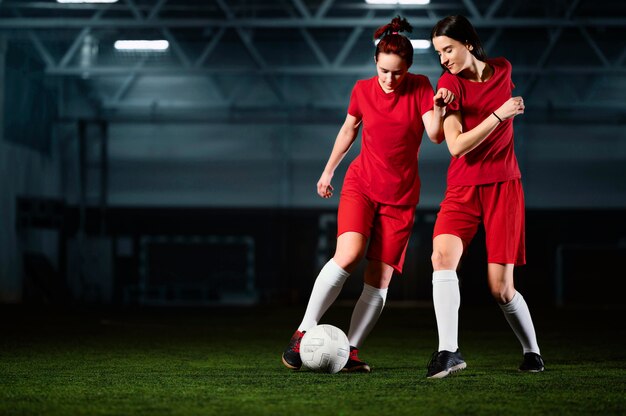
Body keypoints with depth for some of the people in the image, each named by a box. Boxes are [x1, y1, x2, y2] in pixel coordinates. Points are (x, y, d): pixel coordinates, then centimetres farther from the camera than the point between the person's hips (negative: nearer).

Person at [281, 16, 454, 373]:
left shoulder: (420, 88, -4)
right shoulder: (363, 90, 0)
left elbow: (436, 135, -15)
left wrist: (439, 109, -35)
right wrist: (328, 170, 22)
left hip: (401, 196, 1)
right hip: (361, 183, -1)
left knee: (380, 280, -6)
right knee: (348, 255, -23)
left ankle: (351, 350, 1)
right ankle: (303, 335, -20)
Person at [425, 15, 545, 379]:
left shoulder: (502, 69, 2)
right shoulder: (449, 83, -6)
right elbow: (457, 145, -16)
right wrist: (499, 114, -18)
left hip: (503, 186, 1)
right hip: (463, 189, -1)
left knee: (500, 288, -2)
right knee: (442, 255, -28)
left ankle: (532, 351, 22)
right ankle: (449, 352, -30)